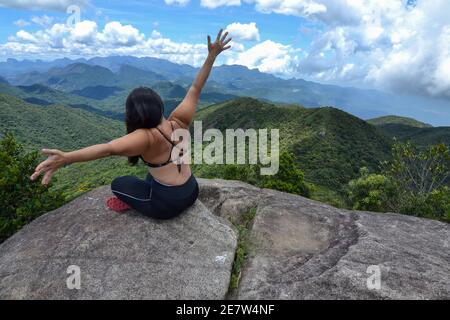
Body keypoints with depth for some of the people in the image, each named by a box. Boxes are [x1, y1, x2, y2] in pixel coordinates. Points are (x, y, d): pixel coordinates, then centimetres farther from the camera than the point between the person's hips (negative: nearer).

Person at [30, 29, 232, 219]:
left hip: (168, 205, -6)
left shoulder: (147, 136, -25)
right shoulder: (179, 121, -8)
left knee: (119, 184, 15)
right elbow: (195, 90, -3)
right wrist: (212, 55, 2)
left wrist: (65, 158, -51)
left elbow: (110, 148, -41)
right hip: (191, 193, 6)